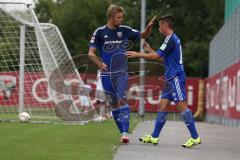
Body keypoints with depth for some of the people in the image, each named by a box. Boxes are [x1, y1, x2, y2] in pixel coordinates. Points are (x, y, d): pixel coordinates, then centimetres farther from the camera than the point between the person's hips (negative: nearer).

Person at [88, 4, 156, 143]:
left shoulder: (125, 30, 2)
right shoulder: (100, 32, -4)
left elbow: (144, 35, 9)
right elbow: (91, 53, -5)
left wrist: (149, 27, -13)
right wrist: (99, 63, -25)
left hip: (122, 72, 0)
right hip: (107, 74, 1)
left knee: (122, 100, -19)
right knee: (114, 104, 5)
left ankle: (125, 132, -23)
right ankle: (123, 132, 15)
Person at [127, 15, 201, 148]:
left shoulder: (171, 39, -12)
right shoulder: (173, 39, 19)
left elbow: (157, 56, -16)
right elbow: (163, 58, 28)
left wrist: (137, 54, -9)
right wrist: (149, 50, 28)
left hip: (176, 77, -10)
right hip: (171, 79, 10)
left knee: (182, 106, -12)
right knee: (162, 105, 8)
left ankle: (195, 138, -12)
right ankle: (154, 137, 10)